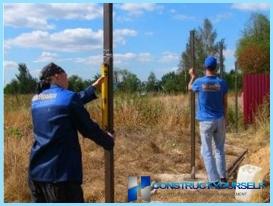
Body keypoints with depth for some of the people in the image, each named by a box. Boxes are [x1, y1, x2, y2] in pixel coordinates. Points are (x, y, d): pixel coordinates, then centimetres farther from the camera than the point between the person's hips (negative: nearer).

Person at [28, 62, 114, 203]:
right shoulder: (67, 97, -8)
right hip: (61, 173, -7)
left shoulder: (36, 99, 12)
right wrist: (109, 141, 16)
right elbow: (89, 129, -3)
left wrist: (94, 87, 33)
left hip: (36, 172, 7)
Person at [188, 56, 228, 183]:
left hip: (206, 121, -3)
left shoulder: (199, 82, -9)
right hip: (219, 120, 3)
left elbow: (190, 88, 15)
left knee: (207, 152, 3)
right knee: (220, 150, 17)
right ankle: (222, 177, 20)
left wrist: (192, 76, 33)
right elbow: (225, 104, 3)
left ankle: (214, 180, 0)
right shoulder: (222, 83, -4)